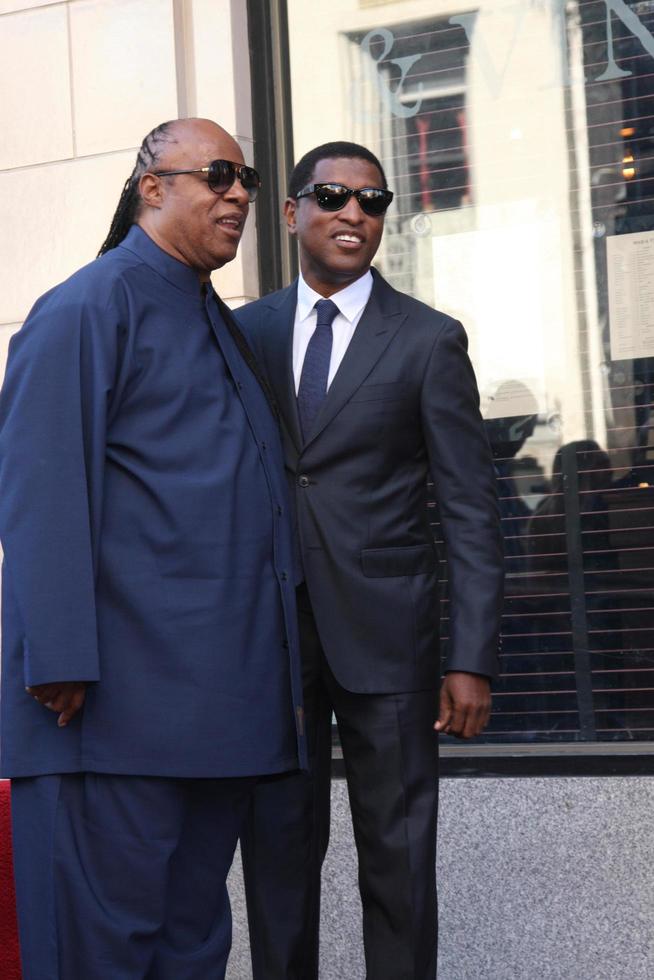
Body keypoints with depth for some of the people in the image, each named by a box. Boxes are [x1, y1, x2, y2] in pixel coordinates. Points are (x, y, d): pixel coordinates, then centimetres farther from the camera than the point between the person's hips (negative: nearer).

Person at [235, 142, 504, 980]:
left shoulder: (429, 341, 1)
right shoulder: (244, 333, 9)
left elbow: (470, 513, -2)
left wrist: (471, 659, -8)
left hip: (384, 634, -2)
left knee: (398, 855, 5)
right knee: (278, 848, 8)